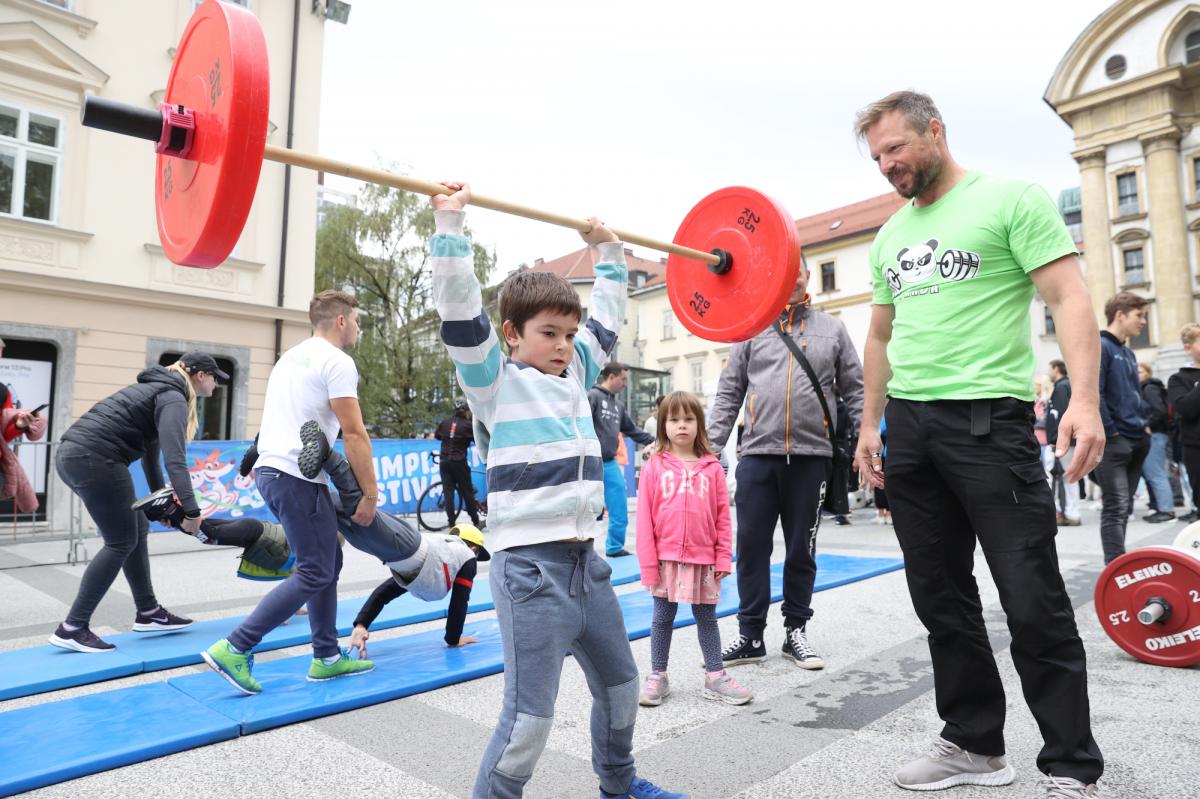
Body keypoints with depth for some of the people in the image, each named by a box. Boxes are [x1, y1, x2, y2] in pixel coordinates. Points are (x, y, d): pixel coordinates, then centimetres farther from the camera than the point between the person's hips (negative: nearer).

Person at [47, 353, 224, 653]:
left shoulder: (158, 390, 22)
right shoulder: (173, 398, -9)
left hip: (73, 454, 10)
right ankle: (72, 628, 3)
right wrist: (191, 510, -26)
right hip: (94, 458, -10)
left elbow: (150, 448, 27)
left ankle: (148, 613, 22)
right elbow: (174, 458, -22)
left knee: (137, 529, 15)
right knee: (121, 542, -1)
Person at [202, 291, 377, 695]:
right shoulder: (337, 362, -8)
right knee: (315, 573, -4)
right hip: (295, 476, -10)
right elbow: (354, 435, -14)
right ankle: (234, 650, -4)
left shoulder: (292, 356, 21)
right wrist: (370, 493, -8)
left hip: (271, 469, 10)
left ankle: (326, 657, 19)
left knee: (328, 563, 15)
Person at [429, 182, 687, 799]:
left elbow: (606, 319, 23)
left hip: (585, 559, 8)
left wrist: (609, 251, 28)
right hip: (529, 566, -7)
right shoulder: (496, 381, -6)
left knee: (621, 686, 21)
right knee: (530, 715, -5)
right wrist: (450, 223, -19)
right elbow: (459, 309, -17)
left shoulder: (574, 374, 12)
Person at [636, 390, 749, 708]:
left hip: (703, 559, 1)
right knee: (663, 618, 12)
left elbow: (723, 516, 3)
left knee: (707, 617, 13)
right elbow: (645, 518, -4)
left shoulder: (712, 468, 1)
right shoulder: (654, 466, -3)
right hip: (666, 558, -1)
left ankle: (715, 677, 24)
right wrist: (648, 563, -6)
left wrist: (724, 557, 0)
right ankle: (657, 676, 24)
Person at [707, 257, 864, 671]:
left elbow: (855, 391, 9)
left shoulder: (832, 329, 10)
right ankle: (751, 634, 14)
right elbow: (728, 393, 7)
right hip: (757, 455, 0)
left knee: (801, 550, 10)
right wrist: (711, 445, -1)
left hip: (812, 456, 0)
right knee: (752, 547, 2)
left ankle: (796, 631, 24)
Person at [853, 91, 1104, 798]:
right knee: (942, 597, 10)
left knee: (1034, 602, -2)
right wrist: (871, 424, 15)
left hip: (989, 419, -6)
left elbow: (1071, 298, -9)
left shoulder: (1011, 199, 0)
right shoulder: (890, 235, 18)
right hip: (910, 427, 7)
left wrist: (1085, 399, -23)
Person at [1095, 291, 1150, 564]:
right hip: (1113, 443, -9)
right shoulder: (1100, 347, -10)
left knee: (1124, 508, 13)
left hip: (1136, 441, 9)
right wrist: (1111, 431, -15)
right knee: (1115, 508, -11)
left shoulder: (1128, 353, 18)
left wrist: (1143, 425, 13)